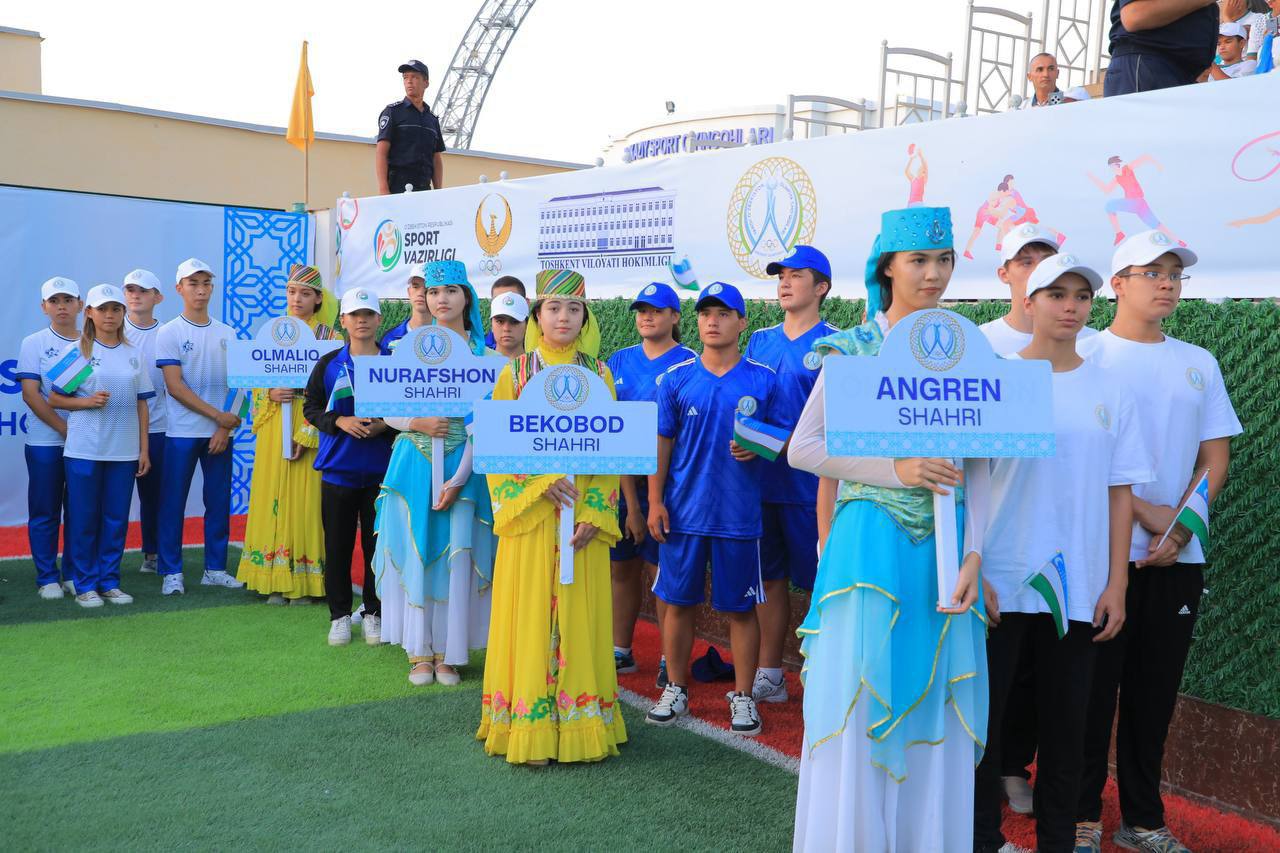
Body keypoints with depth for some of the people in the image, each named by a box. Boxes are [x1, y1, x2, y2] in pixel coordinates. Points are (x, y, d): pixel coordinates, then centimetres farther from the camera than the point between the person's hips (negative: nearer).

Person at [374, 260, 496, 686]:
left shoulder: (483, 354, -1)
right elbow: (389, 411, 7)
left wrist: (458, 479, -14)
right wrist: (418, 423, -14)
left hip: (462, 466, -1)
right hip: (415, 463, 2)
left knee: (455, 556, 1)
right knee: (415, 552, 3)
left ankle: (448, 652, 13)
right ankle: (419, 651, 14)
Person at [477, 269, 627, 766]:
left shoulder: (598, 374, 8)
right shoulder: (516, 373, 5)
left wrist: (594, 514, -7)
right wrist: (541, 481, -15)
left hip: (584, 515, 1)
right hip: (531, 514, -1)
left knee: (579, 615, 2)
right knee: (530, 616, -1)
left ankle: (580, 727, 11)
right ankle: (530, 732, 6)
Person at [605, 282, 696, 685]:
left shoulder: (687, 363, -4)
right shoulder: (619, 361, 12)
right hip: (620, 480, 5)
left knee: (660, 568, -3)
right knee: (622, 566, 12)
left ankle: (669, 659, 8)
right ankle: (621, 651, 24)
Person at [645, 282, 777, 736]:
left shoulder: (764, 380, 1)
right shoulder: (676, 378, 4)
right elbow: (660, 443, 6)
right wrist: (655, 502, -1)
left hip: (739, 515, -1)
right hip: (683, 511, 1)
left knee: (740, 608, 5)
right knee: (677, 602, 8)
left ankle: (743, 697, 19)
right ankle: (675, 690, 24)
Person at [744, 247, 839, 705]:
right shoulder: (760, 341, 13)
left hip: (810, 482, -5)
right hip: (763, 479, 5)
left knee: (820, 580, 1)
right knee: (770, 577, 11)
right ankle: (768, 676, 21)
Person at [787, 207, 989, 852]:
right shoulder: (855, 350, -1)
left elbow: (977, 463, 5)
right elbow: (802, 448, -4)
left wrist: (972, 553, -6)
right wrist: (897, 470, -14)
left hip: (944, 548, 3)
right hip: (872, 541, -3)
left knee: (935, 707, 8)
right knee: (860, 701, 0)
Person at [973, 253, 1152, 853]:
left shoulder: (1110, 393, 6)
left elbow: (1120, 492, 7)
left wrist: (1116, 585, 2)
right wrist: (971, 569, -8)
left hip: (1079, 588, 2)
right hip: (1000, 582, -2)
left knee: (1065, 724, 9)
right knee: (983, 714, 4)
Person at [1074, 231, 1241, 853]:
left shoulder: (1199, 363, 12)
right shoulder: (1087, 356, -1)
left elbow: (1215, 457, 9)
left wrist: (1183, 525, -6)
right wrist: (1146, 513, -14)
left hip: (1178, 556, 4)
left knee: (1156, 692, 10)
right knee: (1095, 688, 2)